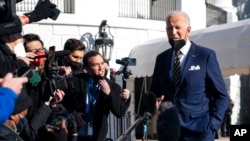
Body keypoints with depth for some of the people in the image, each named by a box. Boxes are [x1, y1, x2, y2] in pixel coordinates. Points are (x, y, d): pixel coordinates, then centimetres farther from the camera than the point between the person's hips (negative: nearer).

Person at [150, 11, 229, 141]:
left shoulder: (206, 55, -2)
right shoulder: (161, 58, 10)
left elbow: (221, 95, -1)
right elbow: (154, 91, 18)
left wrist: (212, 126, -10)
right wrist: (155, 102, -5)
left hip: (198, 130, -4)